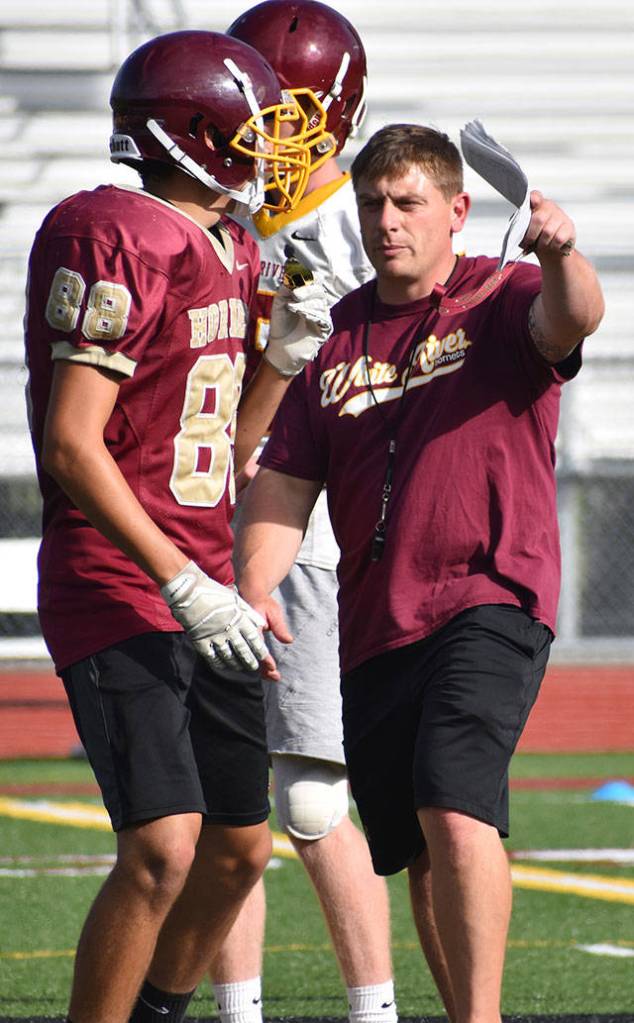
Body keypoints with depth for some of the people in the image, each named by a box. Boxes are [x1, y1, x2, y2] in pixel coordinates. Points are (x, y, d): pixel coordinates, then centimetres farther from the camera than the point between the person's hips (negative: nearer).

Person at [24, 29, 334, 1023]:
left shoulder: (229, 254, 13)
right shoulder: (113, 243, -15)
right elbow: (73, 445, -20)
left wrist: (285, 354, 3)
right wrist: (186, 587, -23)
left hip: (201, 589, 9)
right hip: (117, 594, -9)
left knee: (239, 849, 13)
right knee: (162, 849, -18)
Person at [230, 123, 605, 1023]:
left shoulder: (500, 302, -1)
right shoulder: (332, 338, 13)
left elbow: (571, 319, -25)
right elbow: (284, 480, 10)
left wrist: (560, 254, -48)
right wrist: (255, 590, -7)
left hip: (489, 602, -6)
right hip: (374, 626, 6)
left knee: (457, 812, -23)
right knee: (414, 850, 11)